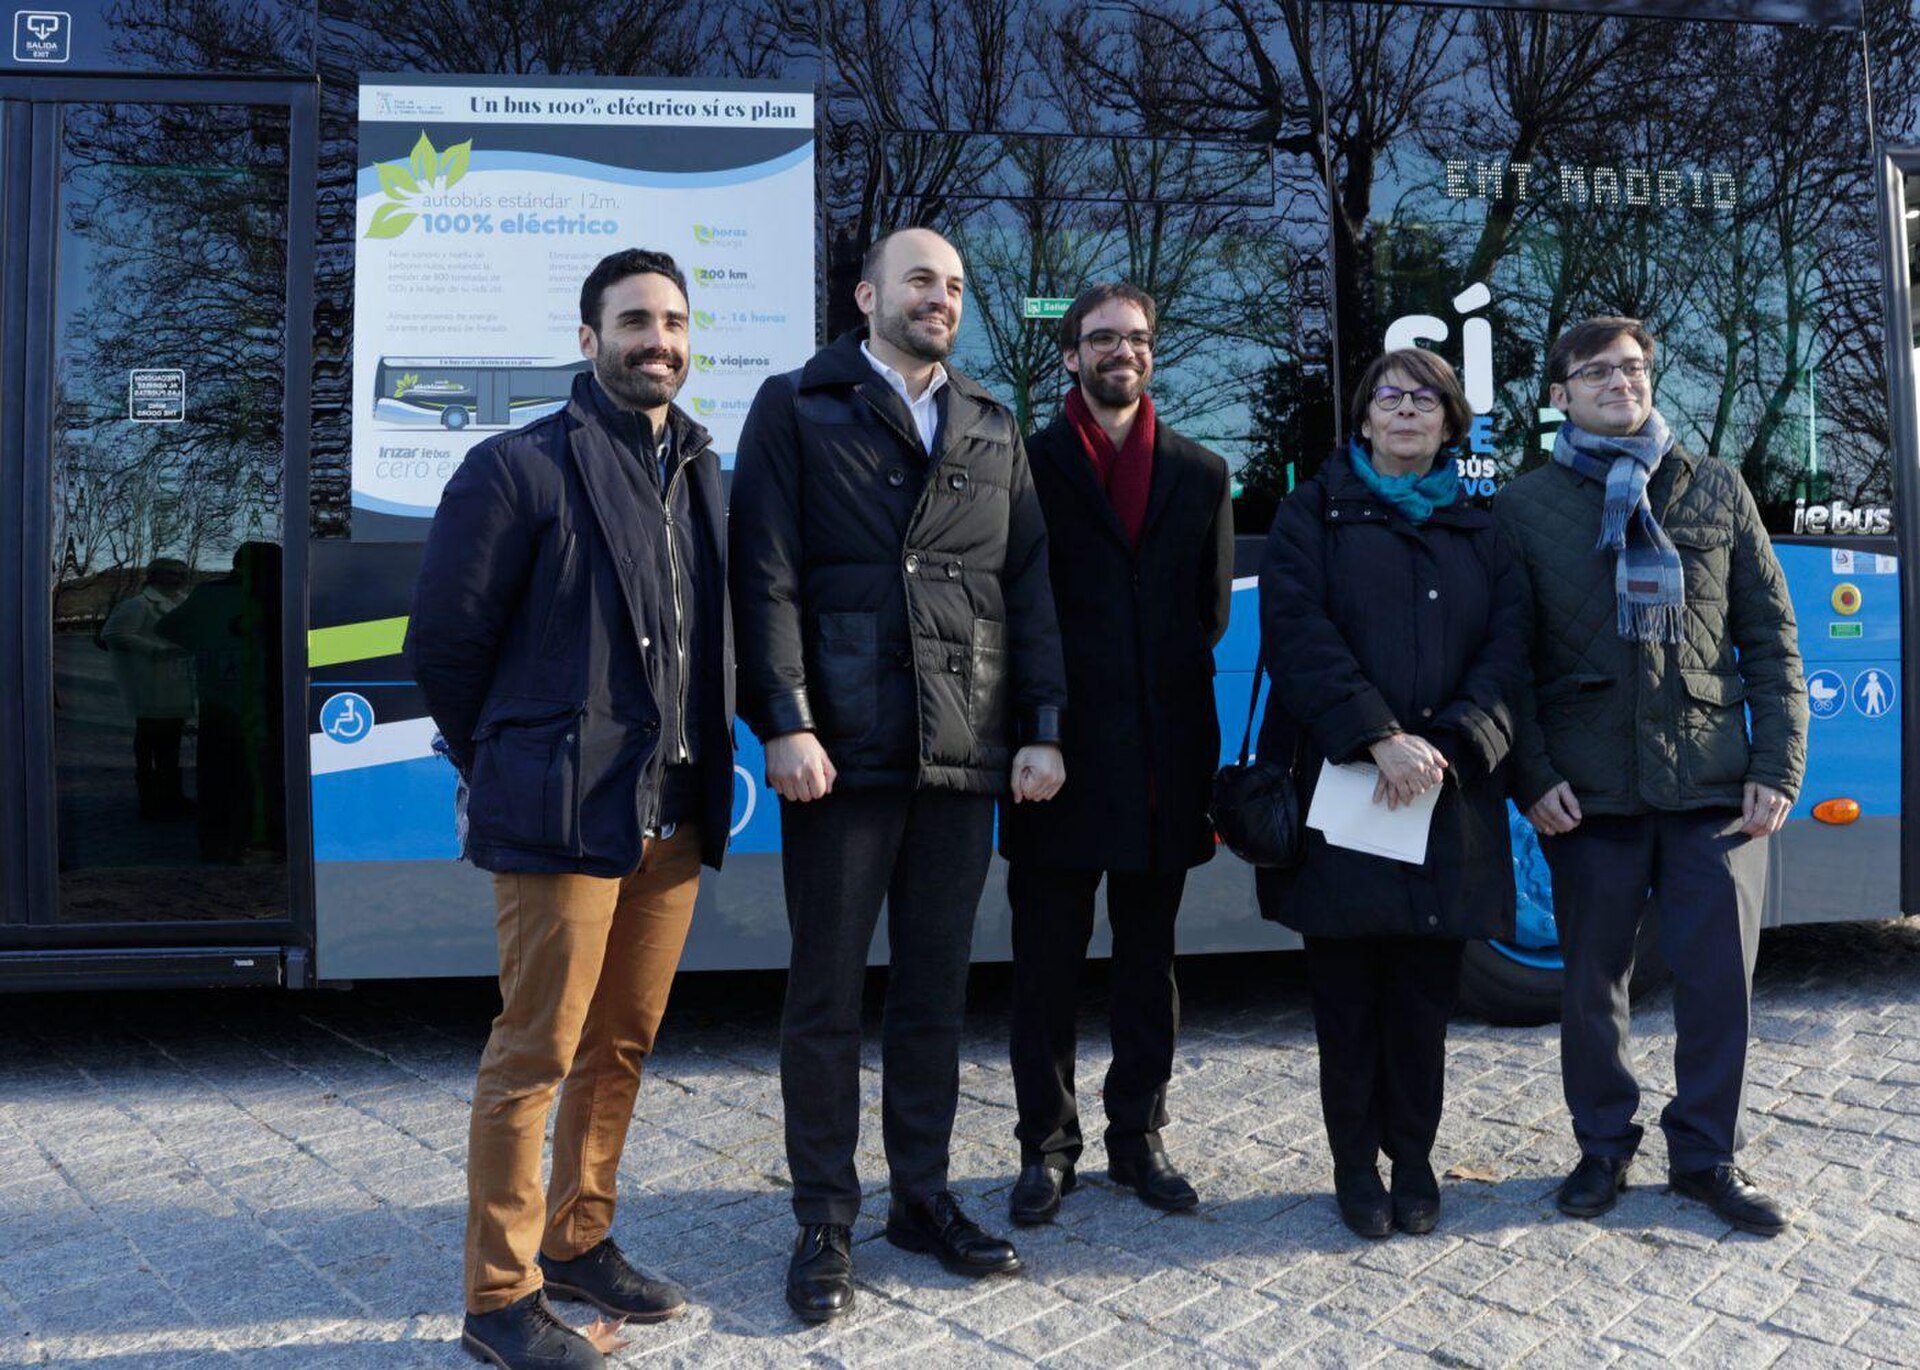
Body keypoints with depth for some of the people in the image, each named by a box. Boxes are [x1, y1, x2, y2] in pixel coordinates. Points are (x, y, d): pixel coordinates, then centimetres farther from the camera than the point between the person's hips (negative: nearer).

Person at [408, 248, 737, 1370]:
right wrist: (510, 763, 5)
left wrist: (702, 762, 12)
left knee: (622, 1045, 15)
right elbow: (445, 636, -3)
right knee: (535, 1054, 1)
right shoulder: (519, 468, -6)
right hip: (563, 813, -6)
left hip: (673, 814, 6)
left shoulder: (706, 476, 13)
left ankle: (579, 1243, 32)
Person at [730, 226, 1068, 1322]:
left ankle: (924, 1194, 28)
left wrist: (1042, 728, 3)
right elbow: (769, 576, -5)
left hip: (966, 754, 4)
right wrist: (787, 722, -14)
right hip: (843, 749, -4)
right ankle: (825, 1221, 19)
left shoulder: (994, 431, 16)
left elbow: (1030, 585, 12)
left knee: (936, 988, 13)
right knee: (828, 995, 5)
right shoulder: (799, 409, 4)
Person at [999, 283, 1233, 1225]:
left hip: (1164, 754, 3)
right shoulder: (1026, 466, 2)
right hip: (1060, 751, -3)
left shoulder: (1200, 475, 12)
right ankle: (1047, 1146, 19)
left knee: (1149, 961, 12)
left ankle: (1138, 1137, 26)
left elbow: (1212, 608, 12)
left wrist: (1167, 684, 2)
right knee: (1046, 962, 5)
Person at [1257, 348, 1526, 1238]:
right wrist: (1379, 738, -17)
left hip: (1448, 799, 2)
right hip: (1339, 790, -2)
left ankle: (1412, 1157, 22)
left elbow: (1508, 651, 5)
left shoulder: (1478, 531, 16)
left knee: (1425, 991, 7)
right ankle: (1355, 1163, 17)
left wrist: (1447, 746, -12)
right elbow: (1296, 632, -7)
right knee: (1347, 989, 3)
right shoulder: (1314, 513, 8)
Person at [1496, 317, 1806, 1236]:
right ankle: (1604, 1147, 26)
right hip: (1588, 791, -1)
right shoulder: (1524, 507, 5)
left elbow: (1770, 635, 9)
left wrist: (1776, 768, 1)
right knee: (1594, 980, 8)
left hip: (1715, 784, 1)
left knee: (1720, 976, 4)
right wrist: (1531, 777, -6)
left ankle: (1705, 1156, 23)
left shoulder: (1715, 489, 10)